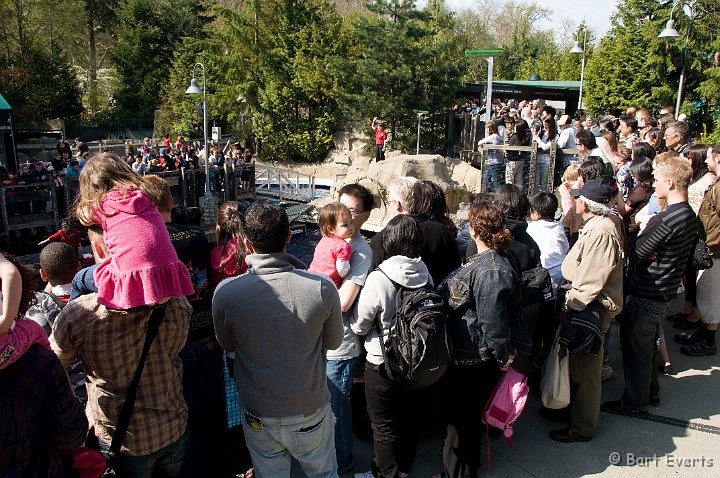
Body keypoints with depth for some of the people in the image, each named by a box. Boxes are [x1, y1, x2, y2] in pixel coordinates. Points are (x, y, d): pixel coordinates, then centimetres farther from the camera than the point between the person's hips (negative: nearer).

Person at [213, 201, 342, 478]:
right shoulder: (323, 288, -22)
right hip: (312, 413, 0)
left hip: (259, 418, 0)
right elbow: (333, 342, -4)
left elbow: (228, 346, -2)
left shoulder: (225, 292, -21)